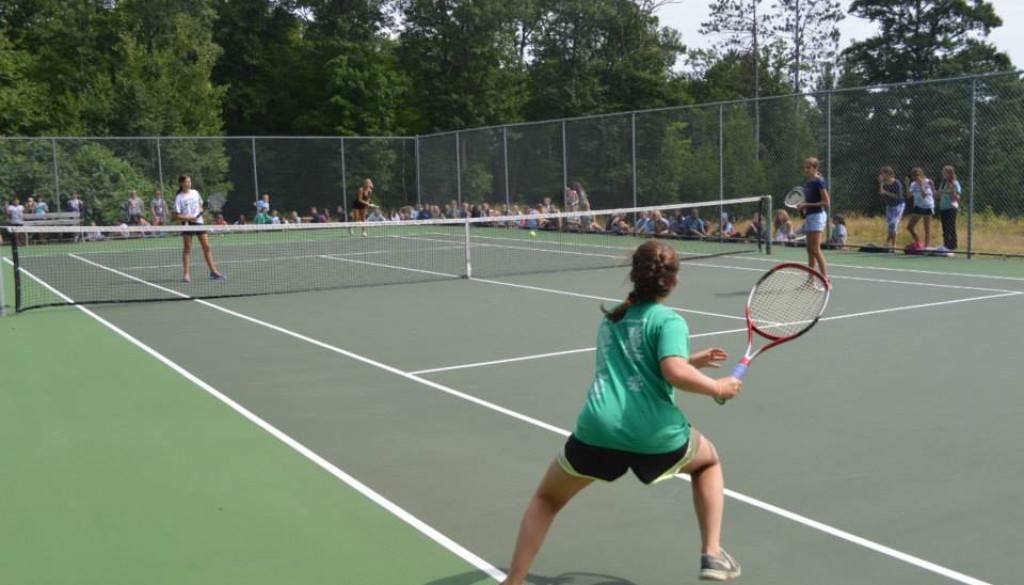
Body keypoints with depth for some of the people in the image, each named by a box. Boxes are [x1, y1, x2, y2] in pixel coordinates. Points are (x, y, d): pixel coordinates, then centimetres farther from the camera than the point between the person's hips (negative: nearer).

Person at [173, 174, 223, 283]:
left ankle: (213, 271, 6)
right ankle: (186, 273, 4)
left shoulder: (195, 193, 9)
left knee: (206, 246, 2)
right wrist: (188, 217, -21)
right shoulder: (179, 197, -4)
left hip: (199, 222, 4)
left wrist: (201, 211, -1)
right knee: (187, 248, -1)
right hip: (187, 224, -4)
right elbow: (177, 215, -7)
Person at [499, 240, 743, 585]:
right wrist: (717, 388, 2)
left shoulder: (609, 320, 22)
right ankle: (712, 555, 21)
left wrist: (692, 361, 35)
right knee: (708, 461, 31)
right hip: (656, 434, -3)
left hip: (597, 430, 3)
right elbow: (675, 374, -15)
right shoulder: (669, 320, 2)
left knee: (546, 499, 26)